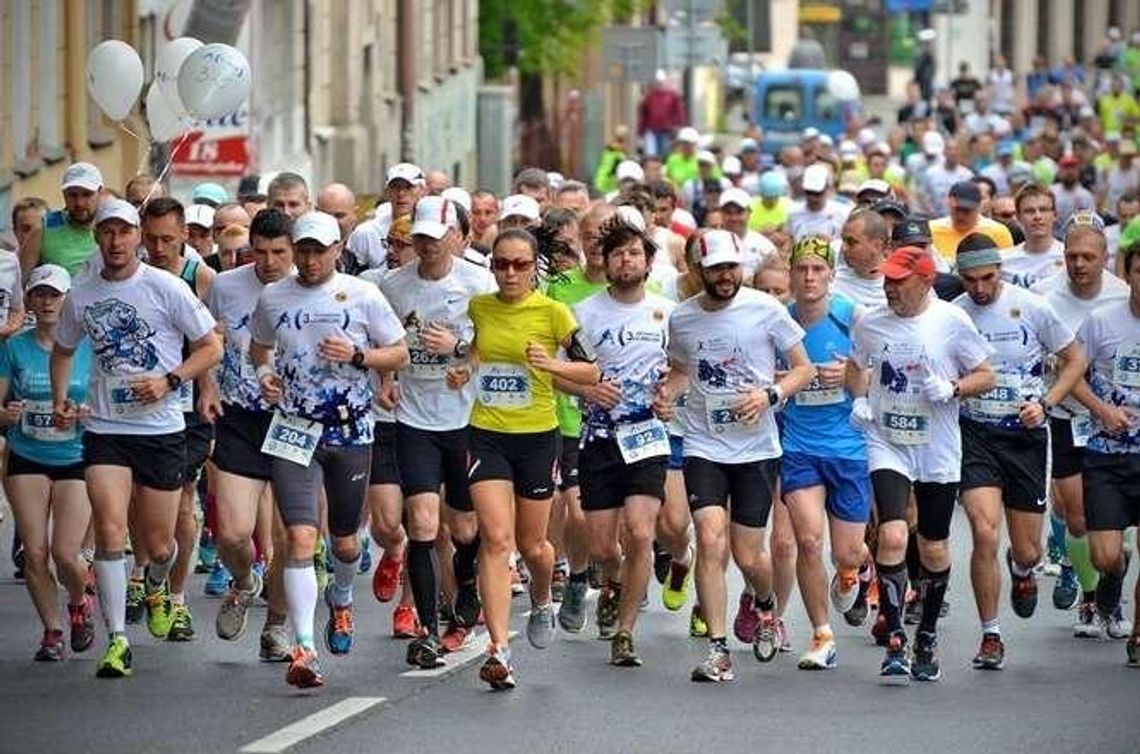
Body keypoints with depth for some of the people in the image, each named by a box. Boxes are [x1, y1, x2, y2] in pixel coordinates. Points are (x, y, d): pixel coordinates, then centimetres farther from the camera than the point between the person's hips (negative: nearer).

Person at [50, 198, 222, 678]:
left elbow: (211, 348, -2)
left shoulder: (165, 288, -7)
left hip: (161, 428, -2)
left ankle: (157, 588, 45)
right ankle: (117, 640, -11)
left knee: (157, 544, 8)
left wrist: (169, 380, -16)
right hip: (105, 429, 2)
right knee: (110, 530, -15)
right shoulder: (81, 296, 4)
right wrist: (59, 400, 6)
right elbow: (63, 350, 22)